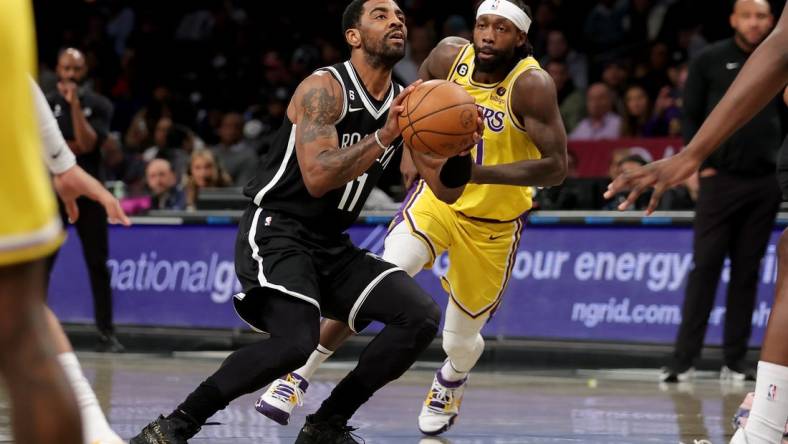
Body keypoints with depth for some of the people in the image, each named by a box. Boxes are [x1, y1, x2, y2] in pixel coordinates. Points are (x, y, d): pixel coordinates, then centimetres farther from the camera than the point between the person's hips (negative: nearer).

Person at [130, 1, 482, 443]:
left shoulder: (405, 103, 7)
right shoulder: (324, 88, -14)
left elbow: (446, 191, 7)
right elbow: (317, 178, -26)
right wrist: (383, 136, -30)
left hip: (332, 244, 8)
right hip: (276, 232, -8)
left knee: (421, 315, -8)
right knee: (296, 340, -30)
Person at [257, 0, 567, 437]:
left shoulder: (531, 85, -25)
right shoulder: (450, 55, -13)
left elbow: (556, 166, -30)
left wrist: (475, 173, -38)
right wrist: (413, 146, -7)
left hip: (493, 224, -2)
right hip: (438, 195, 2)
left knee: (460, 341, 10)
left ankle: (451, 381, 48)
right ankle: (298, 376, -15)